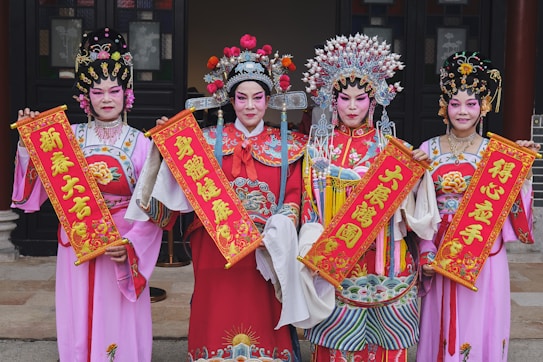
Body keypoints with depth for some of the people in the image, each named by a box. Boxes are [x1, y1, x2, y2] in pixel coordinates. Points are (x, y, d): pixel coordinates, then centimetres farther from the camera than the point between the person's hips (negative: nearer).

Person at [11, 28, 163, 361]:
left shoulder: (140, 144, -5)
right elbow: (38, 189, -1)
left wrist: (131, 245, -17)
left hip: (123, 252, -2)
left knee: (120, 328, 7)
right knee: (79, 327, 13)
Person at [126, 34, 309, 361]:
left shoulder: (287, 146, 6)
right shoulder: (211, 140, 5)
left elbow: (293, 201, 2)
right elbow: (188, 191, -2)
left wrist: (275, 232, -15)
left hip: (267, 255, 0)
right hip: (217, 254, 0)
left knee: (264, 330, 7)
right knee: (218, 326, 7)